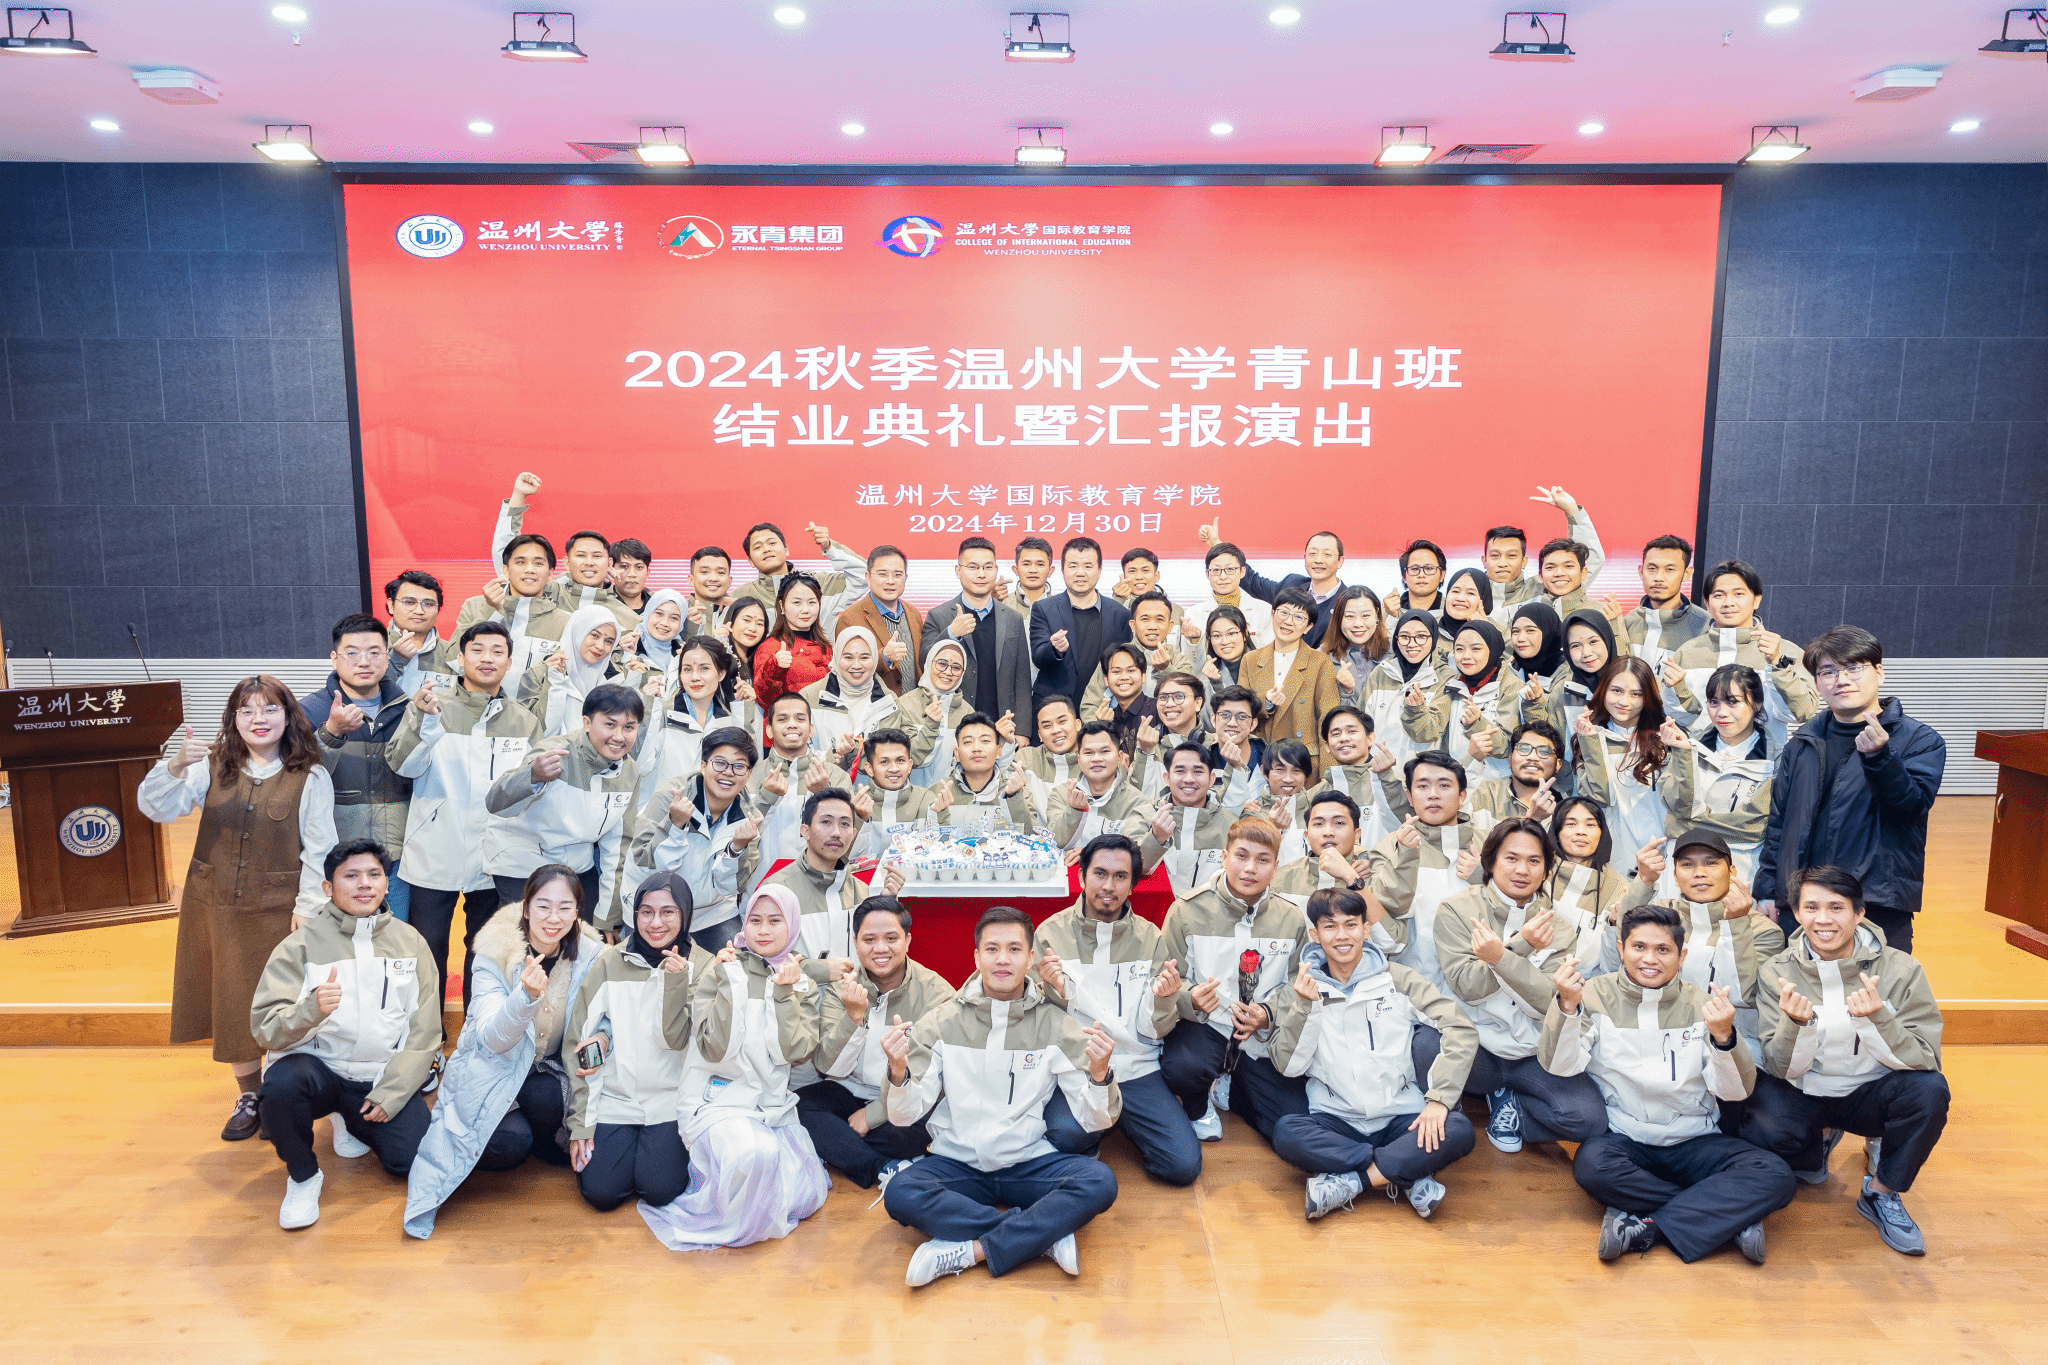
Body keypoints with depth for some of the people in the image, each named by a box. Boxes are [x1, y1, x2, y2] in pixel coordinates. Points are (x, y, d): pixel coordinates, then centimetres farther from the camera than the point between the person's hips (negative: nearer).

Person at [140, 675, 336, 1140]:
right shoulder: (212, 766, 1)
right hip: (215, 906, 3)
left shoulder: (310, 777, -7)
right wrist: (175, 766, -29)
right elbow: (156, 808, -10)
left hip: (277, 910, -3)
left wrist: (307, 907, -10)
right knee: (230, 1002, 14)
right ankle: (249, 1096, 31)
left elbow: (318, 850, -6)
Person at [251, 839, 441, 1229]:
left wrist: (391, 1092, -7)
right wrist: (311, 1010, -33)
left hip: (385, 1079, 2)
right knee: (282, 1086, -35)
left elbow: (424, 1031, 3)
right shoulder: (301, 944, -4)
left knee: (414, 1161, -14)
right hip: (318, 1066, -2)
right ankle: (303, 1175, -4)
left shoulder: (410, 942, 3)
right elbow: (265, 1030, -13)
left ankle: (352, 1122, 20)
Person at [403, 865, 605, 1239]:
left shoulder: (589, 956, -11)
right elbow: (493, 1040, -26)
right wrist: (526, 994, -46)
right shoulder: (494, 954, -17)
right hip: (492, 1072, -2)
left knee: (547, 1100, -32)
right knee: (509, 1144, -29)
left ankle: (534, 1142, 3)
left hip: (547, 1074, 3)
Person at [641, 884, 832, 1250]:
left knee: (807, 1196, -4)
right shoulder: (720, 975, -3)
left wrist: (785, 994, -12)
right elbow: (714, 1048, -14)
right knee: (756, 1155, -36)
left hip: (774, 1103, 5)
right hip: (721, 1098, -5)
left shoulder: (803, 986, 8)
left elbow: (798, 1052, -6)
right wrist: (728, 983, -16)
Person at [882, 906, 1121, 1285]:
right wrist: (899, 1073, -26)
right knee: (900, 1193, -30)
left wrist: (1099, 1074, -26)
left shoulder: (1056, 1025, 0)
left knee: (1099, 1182, -28)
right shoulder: (942, 1023, 0)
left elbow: (1092, 1121, -5)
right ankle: (1045, 1235, -20)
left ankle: (970, 1250, -22)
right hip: (957, 1162, 0)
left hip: (1030, 1163, 0)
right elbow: (905, 1116, -4)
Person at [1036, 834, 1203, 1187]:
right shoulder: (1051, 933, 1)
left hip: (1136, 1068, 2)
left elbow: (1151, 1030, 3)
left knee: (1184, 1164, -14)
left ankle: (1118, 1118, 15)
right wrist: (1055, 990, -22)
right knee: (1066, 1135, -33)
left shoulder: (1149, 938, 6)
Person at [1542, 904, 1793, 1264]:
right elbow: (1558, 1066, -12)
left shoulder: (1700, 1003, 5)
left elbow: (1736, 1092, -5)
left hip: (1694, 1142, 2)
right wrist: (1567, 1005, -28)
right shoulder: (1598, 995, 1)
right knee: (1592, 1164, -35)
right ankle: (1733, 1214, -19)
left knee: (1775, 1175, -23)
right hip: (1623, 1138, -2)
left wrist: (1724, 1037, -24)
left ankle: (1644, 1227, -23)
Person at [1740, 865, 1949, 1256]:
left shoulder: (1900, 970, -12)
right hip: (1803, 1093, 0)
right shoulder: (1777, 972, -11)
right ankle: (1817, 1142, 10)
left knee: (1929, 1089, -30)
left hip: (1870, 1093, 1)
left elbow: (1925, 1060, -17)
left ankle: (1881, 1193, -4)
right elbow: (1781, 1069, -12)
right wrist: (1796, 1023, -34)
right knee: (1764, 1130, -31)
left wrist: (1877, 1018, -35)